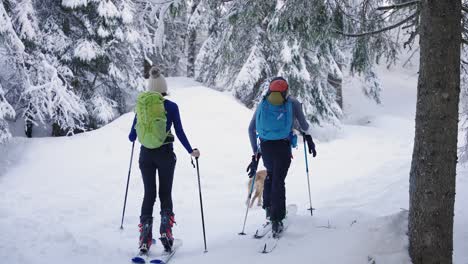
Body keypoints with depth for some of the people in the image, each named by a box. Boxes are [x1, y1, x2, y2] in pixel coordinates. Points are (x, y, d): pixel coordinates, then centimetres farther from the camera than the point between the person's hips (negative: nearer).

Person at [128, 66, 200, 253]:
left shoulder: (141, 105, 2)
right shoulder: (171, 106, -7)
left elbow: (132, 136, 8)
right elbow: (180, 133, -5)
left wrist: (132, 138, 32)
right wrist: (191, 151, 8)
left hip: (145, 154, 2)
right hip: (165, 154, -2)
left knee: (149, 194, 10)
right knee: (165, 194, 11)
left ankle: (145, 238, 3)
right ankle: (165, 231, -3)